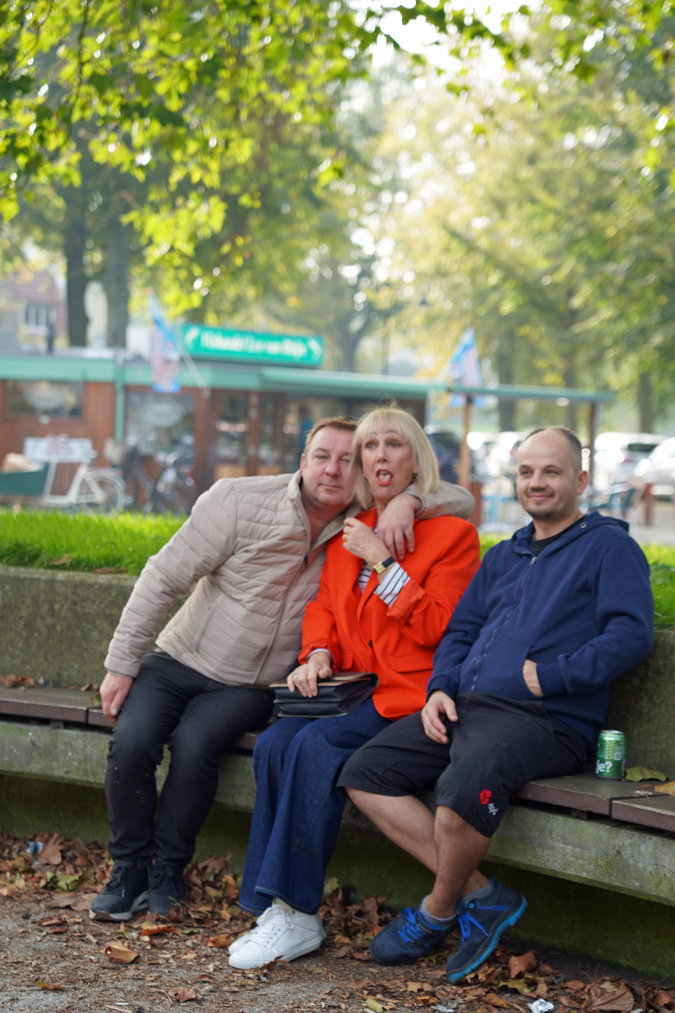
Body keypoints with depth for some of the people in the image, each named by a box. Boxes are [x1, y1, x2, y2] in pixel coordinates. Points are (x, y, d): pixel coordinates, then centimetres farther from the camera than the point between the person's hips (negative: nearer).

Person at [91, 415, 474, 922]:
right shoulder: (241, 501, -13)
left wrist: (407, 500, -28)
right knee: (132, 741, -25)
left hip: (247, 689, 0)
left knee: (195, 746, -28)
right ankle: (129, 870, -2)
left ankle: (167, 873, -7)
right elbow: (163, 579, -8)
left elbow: (461, 500, -7)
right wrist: (121, 665, -9)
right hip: (177, 664, 0)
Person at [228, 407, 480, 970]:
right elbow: (324, 607, 21)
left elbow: (434, 627, -10)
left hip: (410, 694, -6)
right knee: (274, 742, -23)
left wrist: (381, 560, -11)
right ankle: (280, 909, -22)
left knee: (315, 744, -30)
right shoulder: (347, 533, 18)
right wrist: (318, 654, -1)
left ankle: (297, 914, -24)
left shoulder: (452, 533, -1)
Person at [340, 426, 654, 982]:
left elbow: (632, 635, -10)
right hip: (464, 707, 8)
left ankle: (438, 912, -6)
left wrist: (548, 675, -15)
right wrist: (439, 688, 5)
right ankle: (480, 895, -8)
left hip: (548, 719, -8)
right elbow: (461, 629, 26)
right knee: (365, 774, -8)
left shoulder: (609, 546, 3)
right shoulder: (503, 556, 26)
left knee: (465, 786, -36)